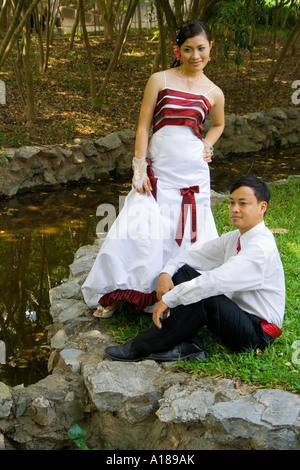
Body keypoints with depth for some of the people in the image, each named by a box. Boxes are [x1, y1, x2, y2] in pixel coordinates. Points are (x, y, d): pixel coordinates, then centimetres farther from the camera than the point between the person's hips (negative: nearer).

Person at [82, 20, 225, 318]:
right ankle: (116, 293, 7)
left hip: (193, 172, 2)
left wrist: (208, 147, 8)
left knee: (189, 233, 6)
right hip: (157, 170, -2)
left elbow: (218, 125, 27)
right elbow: (143, 126, -1)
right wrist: (139, 168, -7)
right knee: (139, 229, -8)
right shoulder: (160, 80, 0)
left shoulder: (213, 93, 6)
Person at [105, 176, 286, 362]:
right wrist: (167, 273, -9)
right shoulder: (235, 238, 5)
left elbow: (214, 281, -32)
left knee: (204, 297, -35)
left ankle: (140, 348, -20)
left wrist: (168, 299, -28)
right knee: (182, 271, 0)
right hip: (235, 313, 9)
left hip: (258, 333, -9)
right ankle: (189, 345, -14)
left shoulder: (262, 248, -24)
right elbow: (197, 253, 10)